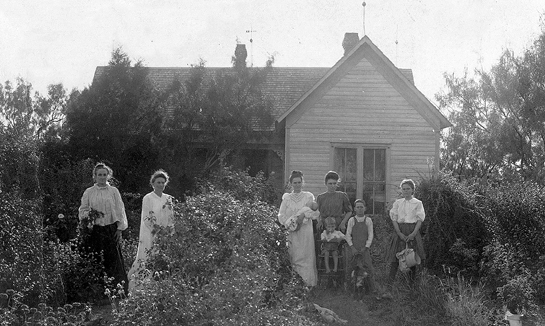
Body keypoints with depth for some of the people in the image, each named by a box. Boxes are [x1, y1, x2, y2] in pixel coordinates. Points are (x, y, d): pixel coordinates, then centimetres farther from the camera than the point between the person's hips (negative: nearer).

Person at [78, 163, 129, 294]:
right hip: (96, 230, 1)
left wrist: (120, 228, -2)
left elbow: (120, 210, 6)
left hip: (112, 229, -1)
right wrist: (88, 215, -12)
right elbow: (82, 211, 11)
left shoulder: (113, 191, 8)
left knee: (114, 259, -5)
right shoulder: (89, 192, 9)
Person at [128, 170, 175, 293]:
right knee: (145, 260, -7)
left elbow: (171, 218, 13)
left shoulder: (168, 198, 12)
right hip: (150, 235, -4)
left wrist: (171, 231, 0)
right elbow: (147, 219, -8)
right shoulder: (148, 198, -3)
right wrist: (158, 230, -15)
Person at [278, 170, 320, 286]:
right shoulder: (286, 198, 12)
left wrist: (304, 214, -17)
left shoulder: (308, 196, 9)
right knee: (292, 257, -3)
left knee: (305, 256, -5)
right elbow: (281, 215, 5)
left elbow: (316, 212, 0)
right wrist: (289, 223, -12)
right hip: (291, 232, 1)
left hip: (305, 230, -1)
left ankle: (307, 283, -2)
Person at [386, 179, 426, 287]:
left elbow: (420, 220, -1)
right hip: (400, 230, 1)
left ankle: (412, 283, 12)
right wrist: (399, 233, -9)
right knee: (395, 257, -5)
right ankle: (390, 283, -2)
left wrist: (413, 233, -14)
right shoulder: (397, 203, 9)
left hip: (413, 231, -1)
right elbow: (394, 219, 3)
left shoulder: (418, 203, 5)